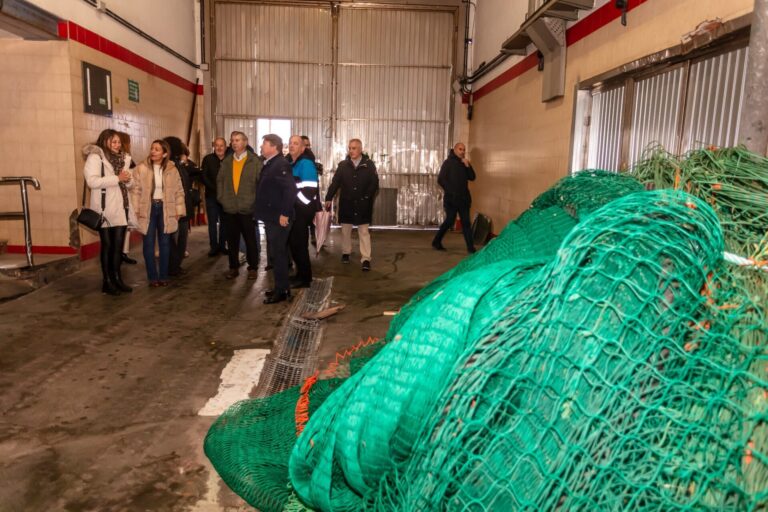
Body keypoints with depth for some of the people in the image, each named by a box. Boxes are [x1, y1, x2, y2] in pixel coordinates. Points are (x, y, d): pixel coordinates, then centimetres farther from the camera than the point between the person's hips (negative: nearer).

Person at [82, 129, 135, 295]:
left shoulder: (122, 158, 15)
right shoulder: (95, 157, -7)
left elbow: (127, 182, 21)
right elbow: (92, 181, -20)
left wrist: (128, 179, -2)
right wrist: (117, 178, -19)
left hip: (120, 208, 6)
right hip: (105, 209, -6)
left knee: (118, 245, 9)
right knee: (107, 245, 1)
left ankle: (117, 279, 17)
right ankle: (107, 282, 8)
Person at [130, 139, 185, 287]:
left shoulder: (172, 169, 0)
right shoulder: (141, 168, -3)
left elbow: (179, 192, 4)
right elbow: (135, 190, -2)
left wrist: (179, 211, -1)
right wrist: (135, 210, -7)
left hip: (165, 209, 1)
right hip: (148, 209, -1)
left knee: (165, 243, 7)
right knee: (149, 244, 3)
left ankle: (163, 276, 18)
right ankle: (153, 277, 13)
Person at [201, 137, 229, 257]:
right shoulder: (208, 159, 0)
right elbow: (203, 177, -5)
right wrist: (215, 188, -15)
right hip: (211, 196, 0)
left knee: (224, 222, 7)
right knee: (212, 222, 4)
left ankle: (222, 245, 17)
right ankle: (214, 247, 11)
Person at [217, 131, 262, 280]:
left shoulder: (255, 161, -2)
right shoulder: (226, 162, 11)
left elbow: (261, 182, -4)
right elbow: (220, 180, 14)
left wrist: (257, 201, -9)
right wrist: (221, 198, 3)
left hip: (248, 208, -4)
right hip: (229, 208, 4)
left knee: (250, 239, 5)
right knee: (232, 240, 9)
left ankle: (253, 267, 15)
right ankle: (233, 267, 19)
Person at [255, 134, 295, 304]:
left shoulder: (281, 164, -15)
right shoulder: (269, 164, 15)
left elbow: (290, 190, -24)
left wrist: (284, 213, -24)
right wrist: (263, 212, 17)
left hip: (278, 217, -10)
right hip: (270, 216, 10)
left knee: (278, 254, -4)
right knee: (276, 253, 15)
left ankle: (282, 290, 4)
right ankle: (282, 287, 25)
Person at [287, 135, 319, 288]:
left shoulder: (306, 164, -13)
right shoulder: (290, 164, 15)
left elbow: (308, 191, -21)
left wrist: (296, 207, -14)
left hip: (301, 211, -9)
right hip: (293, 211, 9)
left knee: (299, 245, -3)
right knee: (294, 244, 13)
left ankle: (304, 278, 8)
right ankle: (301, 275, 25)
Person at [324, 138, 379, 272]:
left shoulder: (369, 164, -3)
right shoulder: (343, 165, 2)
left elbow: (374, 183, -3)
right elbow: (335, 183, -2)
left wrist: (367, 198, -11)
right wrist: (329, 198, -10)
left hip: (362, 205, -2)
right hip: (346, 204, 2)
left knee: (363, 232, 1)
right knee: (345, 230, 13)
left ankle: (366, 259, 1)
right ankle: (346, 253, 30)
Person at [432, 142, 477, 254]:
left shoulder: (464, 163, 15)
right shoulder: (448, 162, -3)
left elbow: (472, 177, 7)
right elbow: (440, 179, -10)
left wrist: (468, 166, -7)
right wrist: (450, 191, -12)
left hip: (463, 198, 6)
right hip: (451, 198, -6)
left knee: (466, 222, 2)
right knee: (450, 221, -2)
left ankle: (470, 247, 1)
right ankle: (436, 241, 14)